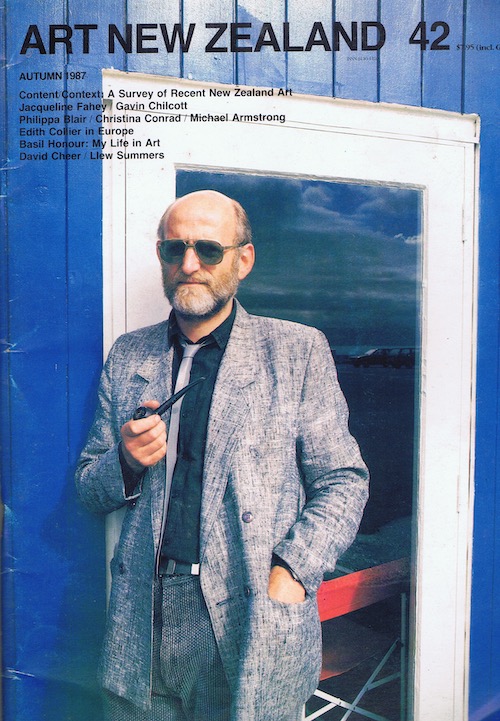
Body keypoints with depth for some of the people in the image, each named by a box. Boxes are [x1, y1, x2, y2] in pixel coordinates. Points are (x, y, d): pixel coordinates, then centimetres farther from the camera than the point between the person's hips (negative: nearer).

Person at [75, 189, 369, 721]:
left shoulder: (297, 350, -1)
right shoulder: (127, 356, 8)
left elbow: (344, 481, -1)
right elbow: (87, 487, 12)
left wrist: (291, 573, -14)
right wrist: (128, 462, -9)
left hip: (254, 620, -2)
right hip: (145, 622, 3)